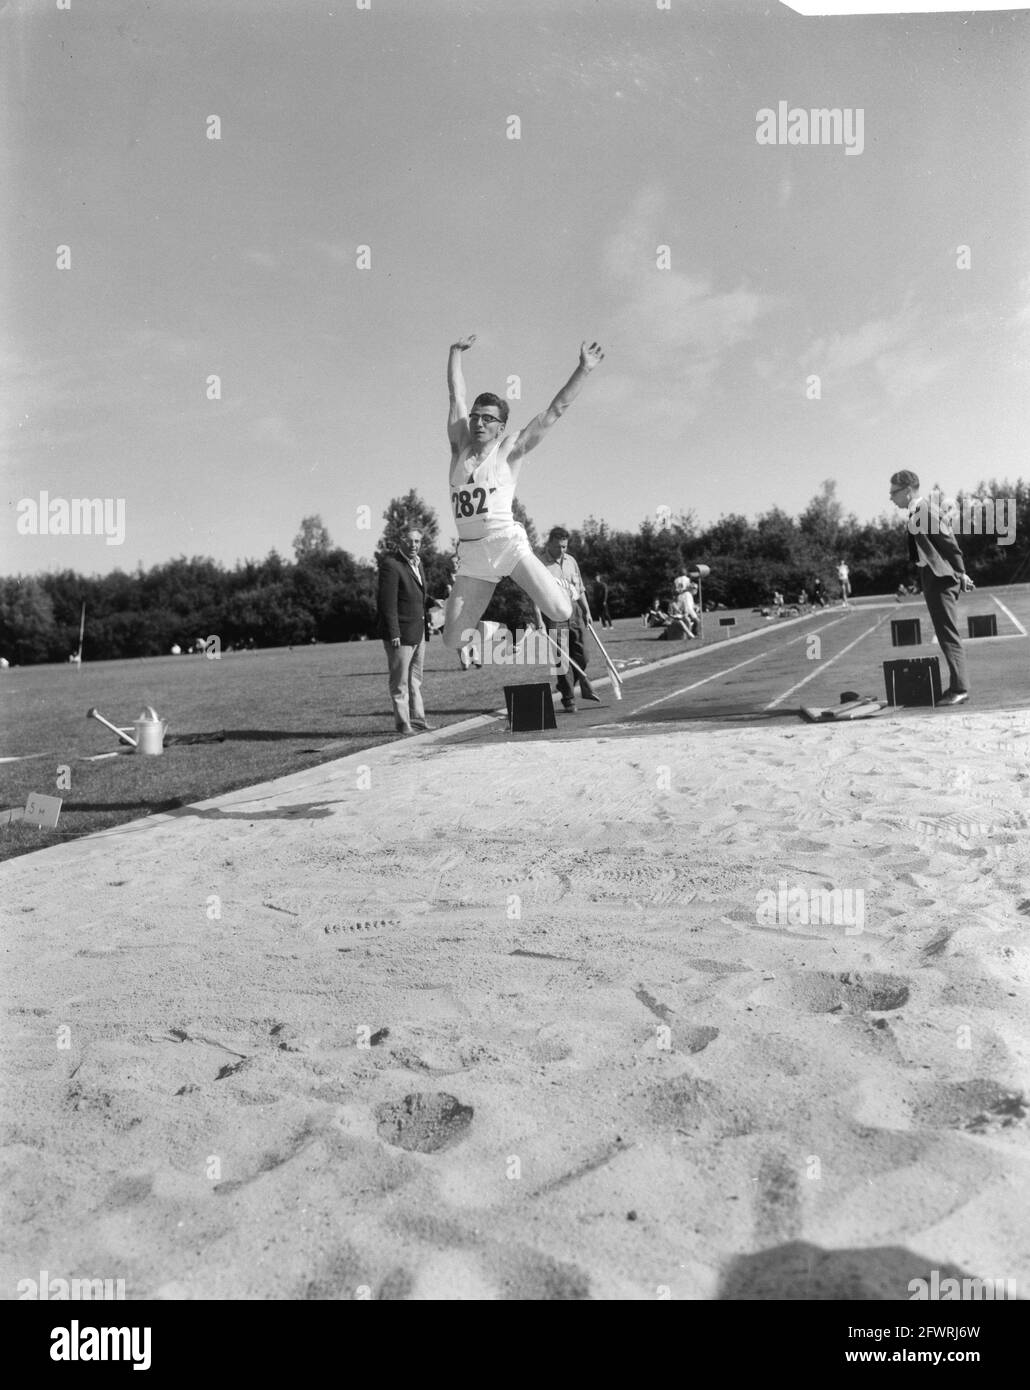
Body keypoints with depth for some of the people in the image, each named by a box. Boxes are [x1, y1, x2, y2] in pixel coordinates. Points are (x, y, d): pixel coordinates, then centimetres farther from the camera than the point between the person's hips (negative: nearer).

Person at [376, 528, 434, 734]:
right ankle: (402, 723, 5)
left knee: (415, 678, 16)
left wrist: (432, 602, 7)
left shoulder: (416, 562, 12)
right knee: (400, 681, -1)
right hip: (400, 631, -9)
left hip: (418, 631, 9)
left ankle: (417, 718, 25)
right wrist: (394, 634, -23)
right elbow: (388, 602, -20)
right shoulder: (391, 564, -16)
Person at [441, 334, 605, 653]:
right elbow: (456, 395, 23)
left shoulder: (509, 450, 4)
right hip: (470, 553, 3)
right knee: (453, 642, -6)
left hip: (507, 543, -3)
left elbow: (556, 409, 4)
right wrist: (456, 351, 30)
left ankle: (554, 590, 20)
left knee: (560, 613, -18)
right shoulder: (461, 447, 13)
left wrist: (584, 369, 3)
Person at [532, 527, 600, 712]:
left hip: (575, 609, 5)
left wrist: (587, 610, 17)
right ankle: (569, 700, 3)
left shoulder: (571, 561, 15)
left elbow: (580, 588, 22)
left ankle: (585, 686, 29)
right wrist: (539, 620, -18)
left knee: (581, 655, 4)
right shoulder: (540, 564, -5)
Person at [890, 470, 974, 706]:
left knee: (949, 635, -7)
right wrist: (959, 574, 14)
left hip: (940, 579, -10)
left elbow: (950, 543, -16)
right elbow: (949, 542, 15)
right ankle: (957, 687, 23)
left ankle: (959, 690, -4)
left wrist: (961, 574, -13)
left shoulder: (926, 510, -16)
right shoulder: (917, 511, 12)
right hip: (931, 579, 10)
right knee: (946, 635, 15)